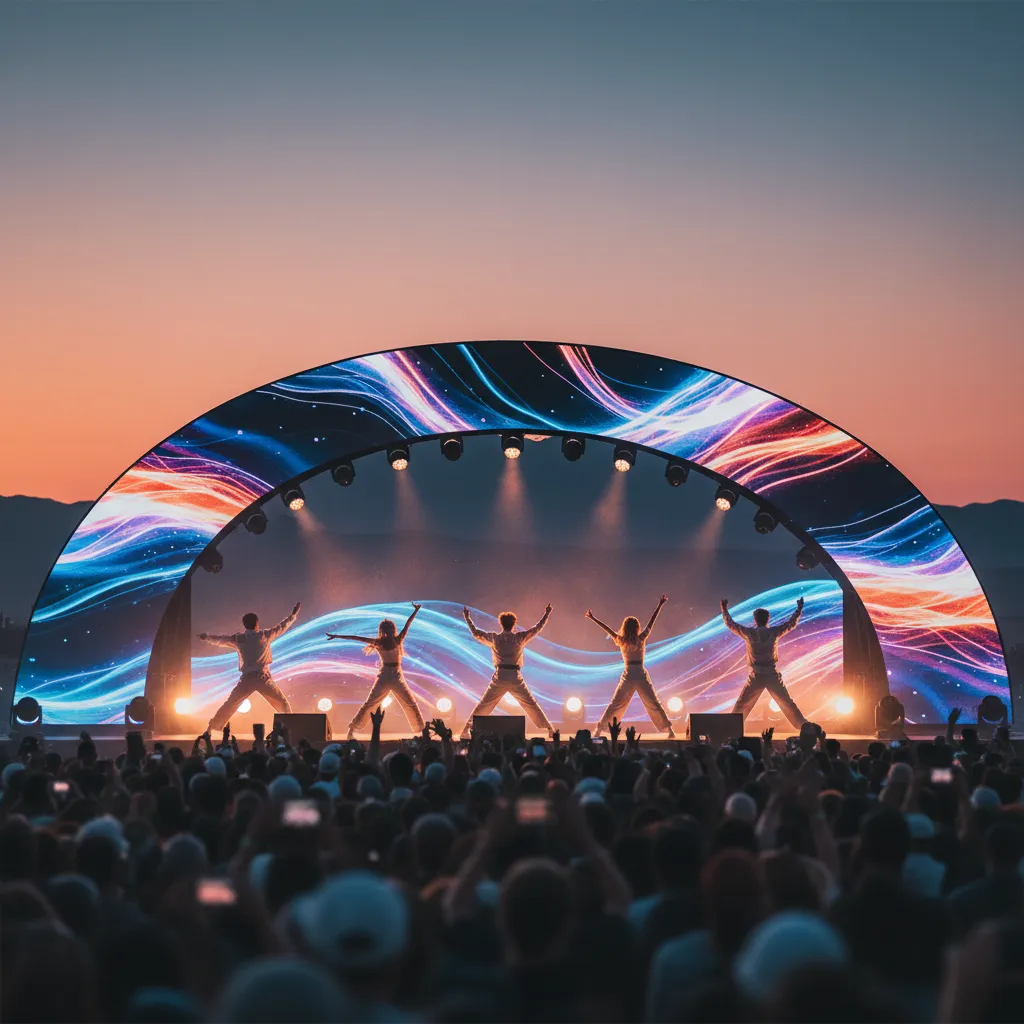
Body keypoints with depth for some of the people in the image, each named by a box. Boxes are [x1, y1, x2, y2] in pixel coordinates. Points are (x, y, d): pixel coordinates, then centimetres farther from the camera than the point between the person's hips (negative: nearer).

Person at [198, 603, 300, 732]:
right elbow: (282, 626, 14)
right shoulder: (265, 635, 1)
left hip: (246, 678, 1)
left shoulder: (238, 639, 3)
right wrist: (294, 615, 30)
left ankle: (210, 729, 4)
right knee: (282, 704, 13)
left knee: (228, 706, 8)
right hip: (263, 678, -1)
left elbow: (220, 639, 17)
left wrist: (206, 637, 38)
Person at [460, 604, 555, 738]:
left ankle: (466, 730, 2)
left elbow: (476, 633, 15)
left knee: (483, 706, 8)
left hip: (499, 678, 1)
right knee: (531, 706, 8)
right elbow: (538, 628, 9)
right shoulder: (519, 637, 0)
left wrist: (467, 618, 30)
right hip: (515, 679, -1)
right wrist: (547, 614, 22)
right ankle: (550, 730, 8)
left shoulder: (494, 638, 3)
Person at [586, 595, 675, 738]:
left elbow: (606, 628, 9)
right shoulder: (641, 639, -4)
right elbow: (652, 621, 2)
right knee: (654, 704, 3)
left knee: (615, 705, 7)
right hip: (641, 675, -1)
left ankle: (599, 730, 5)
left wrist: (593, 618, 20)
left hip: (627, 676, 1)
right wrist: (660, 605, 10)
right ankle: (670, 730, 3)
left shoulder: (621, 641, -1)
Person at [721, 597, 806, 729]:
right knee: (787, 703, 8)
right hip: (772, 675, 1)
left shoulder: (749, 633, -6)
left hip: (756, 676, -1)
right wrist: (799, 609, 23)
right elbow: (792, 623, 8)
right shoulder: (774, 632, -4)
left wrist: (724, 609, 20)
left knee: (741, 706, 6)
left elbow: (730, 624, 6)